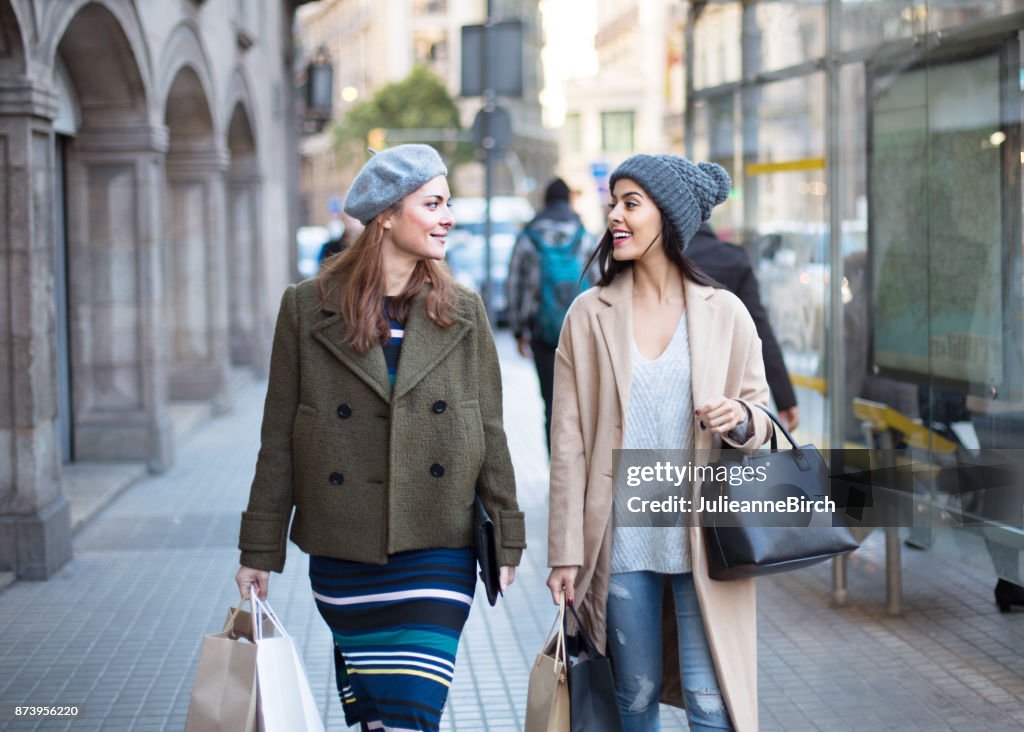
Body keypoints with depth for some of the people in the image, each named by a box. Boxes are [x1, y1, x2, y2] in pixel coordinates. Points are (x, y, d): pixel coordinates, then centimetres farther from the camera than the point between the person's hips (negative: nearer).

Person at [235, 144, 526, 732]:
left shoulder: (463, 313, 6)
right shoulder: (309, 308, 1)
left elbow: (489, 431, 8)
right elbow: (279, 438, 3)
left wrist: (508, 541, 6)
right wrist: (259, 551, 3)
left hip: (437, 556, 0)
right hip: (344, 555, 0)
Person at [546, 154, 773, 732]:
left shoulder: (724, 313, 1)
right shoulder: (590, 314, 2)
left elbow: (764, 418, 9)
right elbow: (569, 439, 1)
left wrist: (742, 418, -16)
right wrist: (566, 551, -2)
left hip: (704, 542, -1)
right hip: (622, 543, 1)